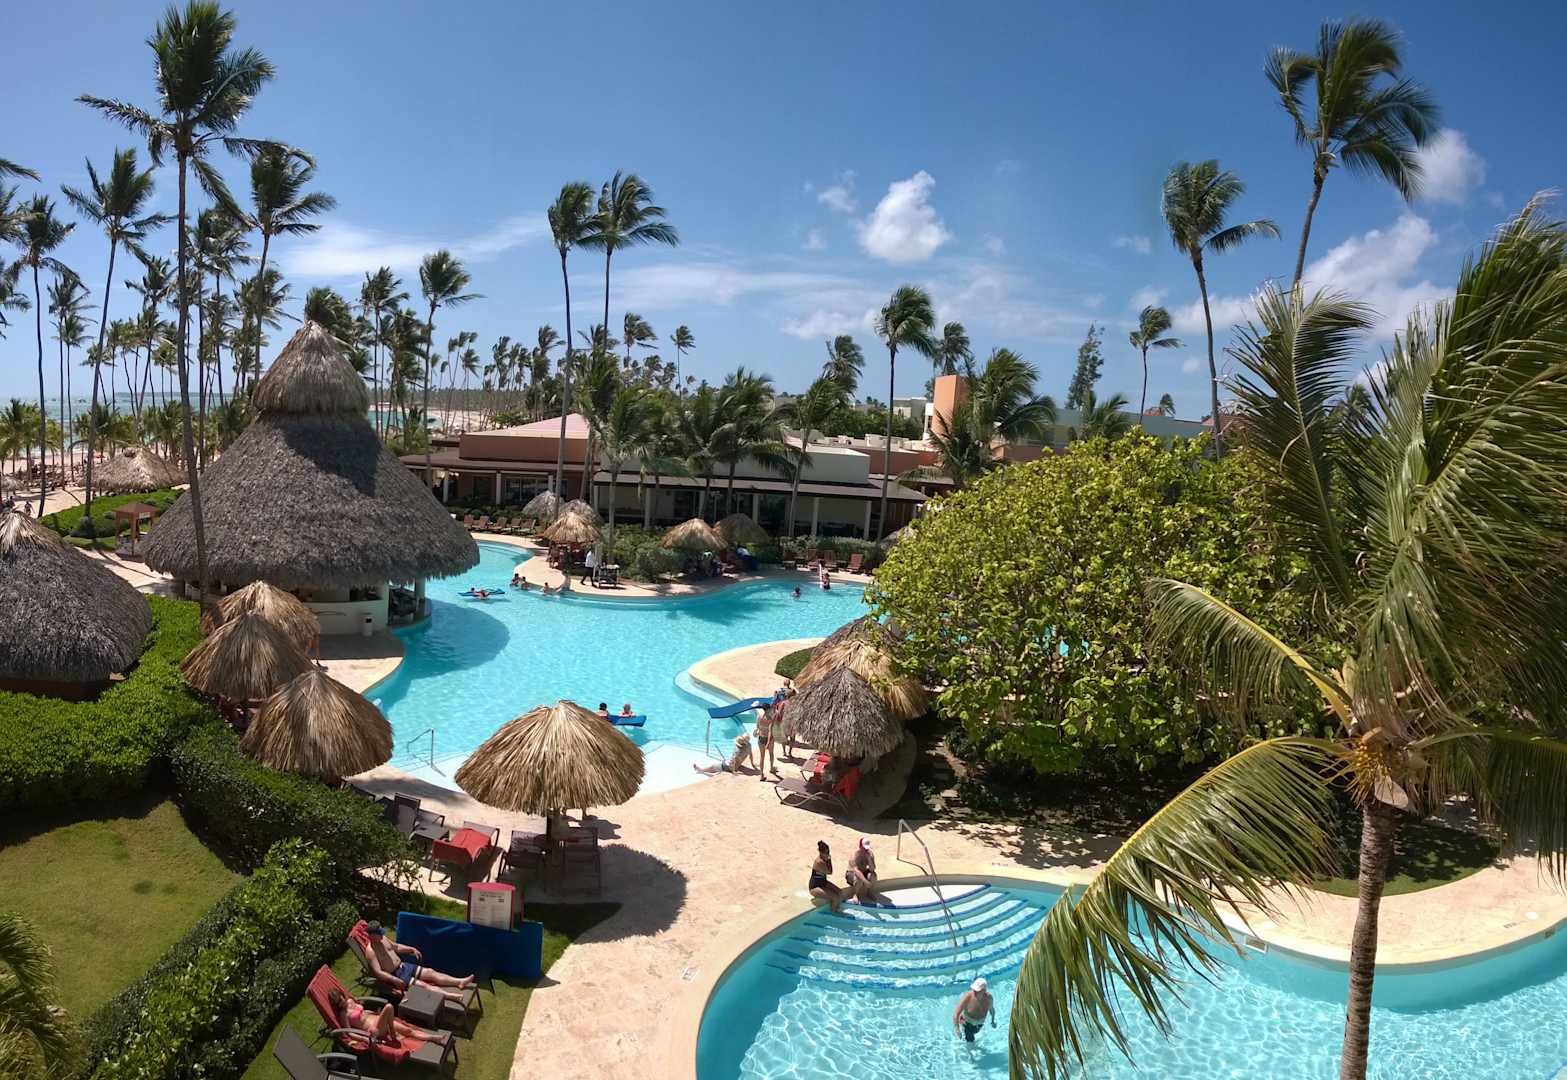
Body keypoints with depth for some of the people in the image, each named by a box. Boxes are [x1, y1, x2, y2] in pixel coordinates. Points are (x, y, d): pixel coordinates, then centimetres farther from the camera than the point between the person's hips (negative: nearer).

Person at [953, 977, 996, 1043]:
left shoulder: (989, 998, -24)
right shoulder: (967, 997, -36)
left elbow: (991, 1009, 0)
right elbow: (956, 1013, -33)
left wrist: (993, 1021, 13)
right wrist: (957, 1029, -41)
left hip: (979, 1024, 4)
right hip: (967, 1022, -4)